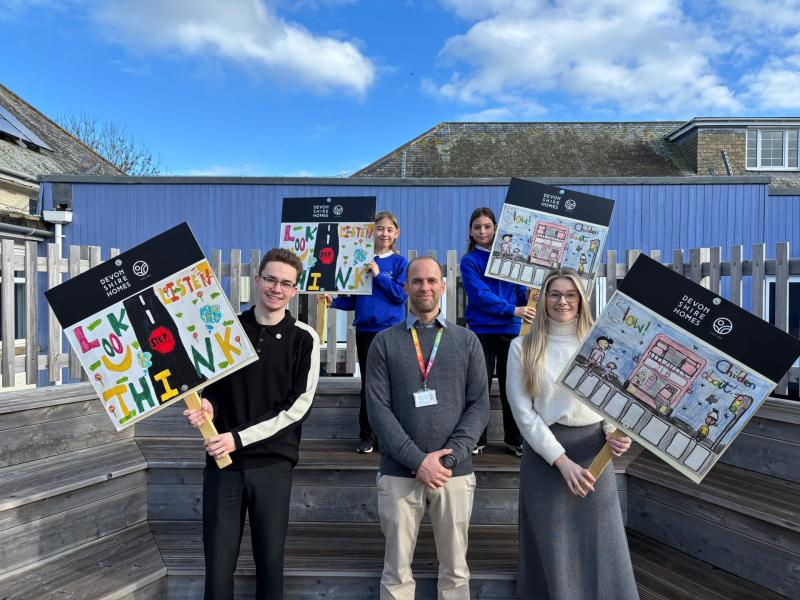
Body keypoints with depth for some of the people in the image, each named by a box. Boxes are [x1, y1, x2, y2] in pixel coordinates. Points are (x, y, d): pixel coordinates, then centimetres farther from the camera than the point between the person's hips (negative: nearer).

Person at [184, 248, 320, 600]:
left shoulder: (304, 339, -3)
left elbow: (298, 407, -8)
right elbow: (211, 385, 13)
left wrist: (239, 438, -13)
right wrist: (207, 406, -10)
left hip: (273, 464, -1)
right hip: (223, 461, 2)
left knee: (270, 559, 10)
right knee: (218, 559, 8)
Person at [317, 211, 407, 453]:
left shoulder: (399, 262, 0)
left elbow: (401, 295, -10)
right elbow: (355, 298, 11)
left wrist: (378, 274, -16)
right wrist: (334, 301, -5)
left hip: (391, 330, -2)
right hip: (365, 330, 2)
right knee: (368, 384, 9)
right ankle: (367, 435, 19)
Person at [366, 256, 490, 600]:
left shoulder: (466, 341, 7)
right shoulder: (385, 342, 3)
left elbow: (479, 405, 1)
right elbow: (378, 408, -5)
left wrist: (450, 458, -11)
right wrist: (417, 460, -13)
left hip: (455, 472, 1)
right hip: (399, 472, -1)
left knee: (455, 570, 13)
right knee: (397, 572, 11)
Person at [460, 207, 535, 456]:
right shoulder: (469, 261, -2)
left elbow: (520, 291, 7)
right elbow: (480, 295, -14)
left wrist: (530, 299, -16)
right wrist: (513, 310, -22)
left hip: (510, 330, 2)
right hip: (481, 330, -2)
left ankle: (515, 439, 23)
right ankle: (476, 440, 19)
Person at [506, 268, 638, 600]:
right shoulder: (523, 348, -2)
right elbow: (524, 413, -7)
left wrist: (615, 433, -14)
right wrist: (562, 460, -13)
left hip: (595, 451, 2)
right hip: (545, 453, -1)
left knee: (602, 545, 8)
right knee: (552, 549, 9)